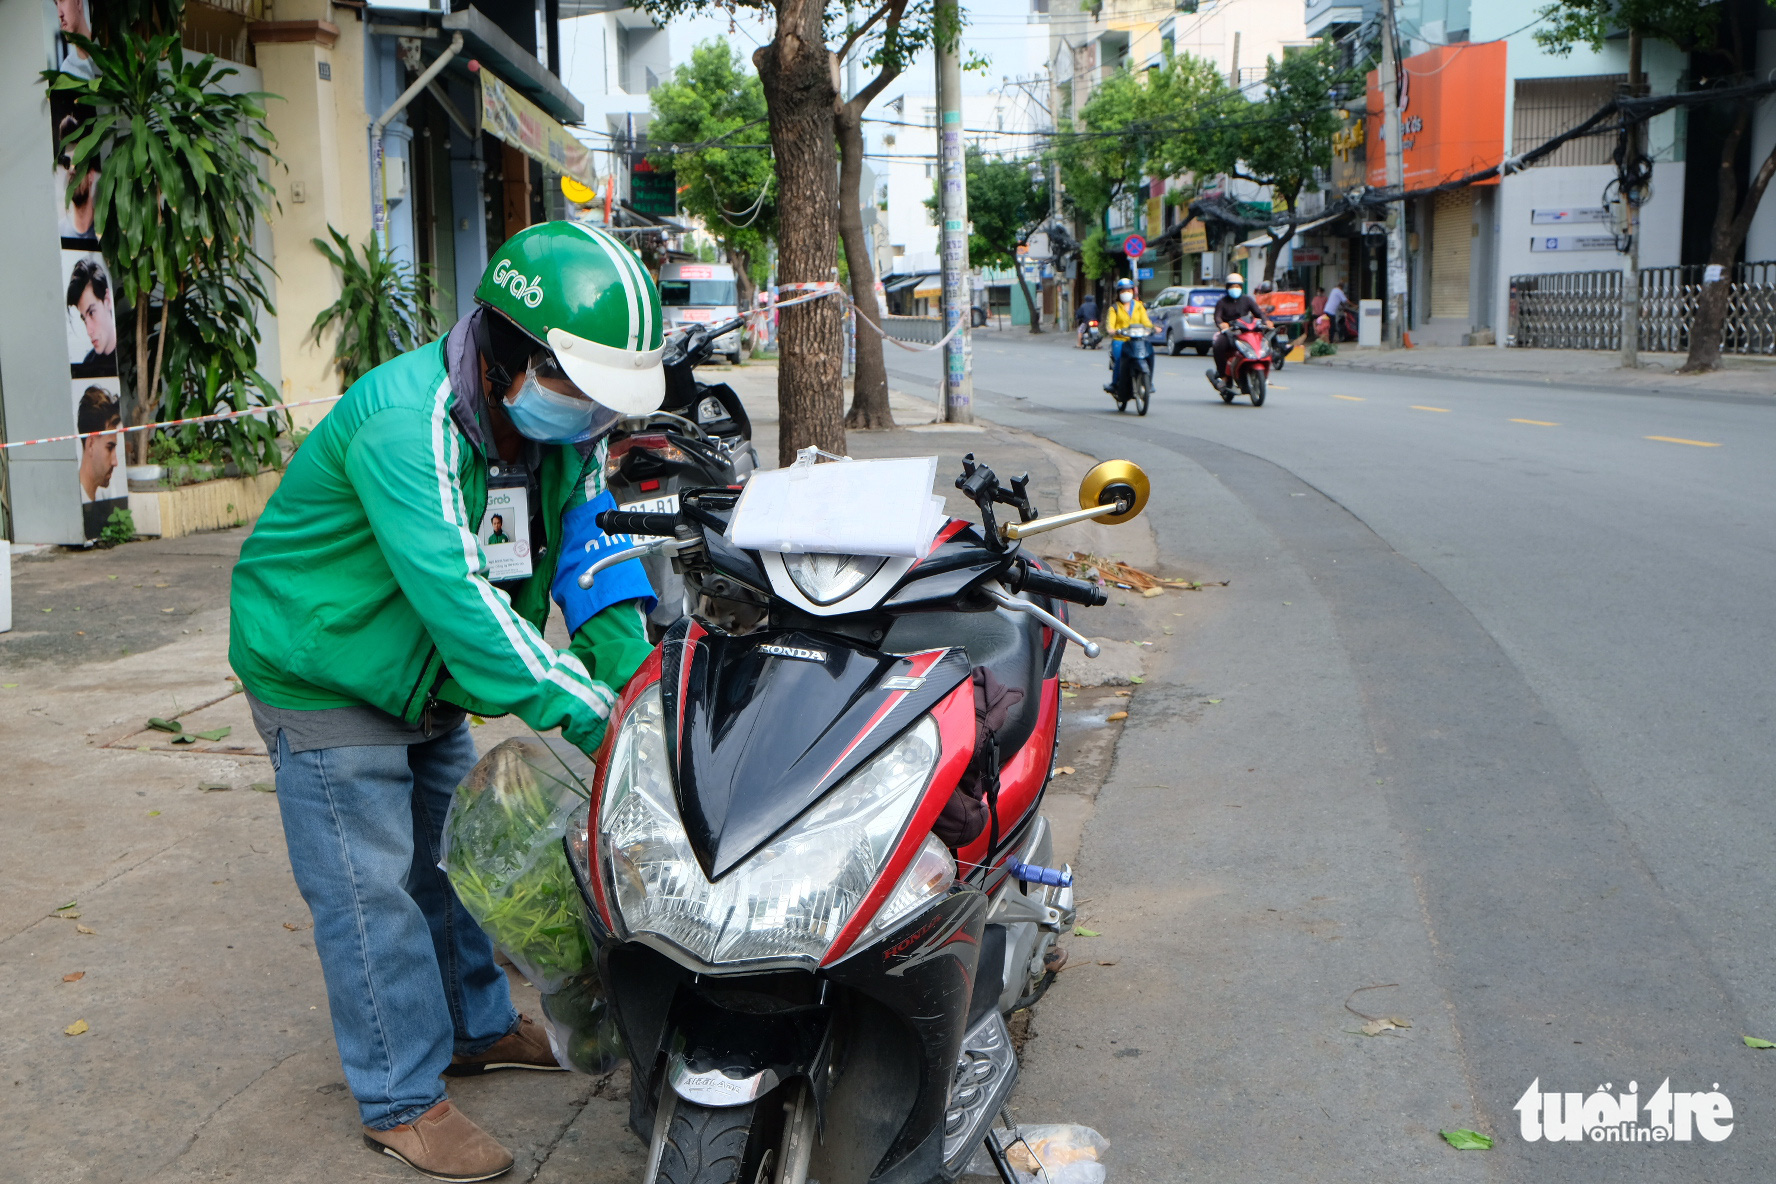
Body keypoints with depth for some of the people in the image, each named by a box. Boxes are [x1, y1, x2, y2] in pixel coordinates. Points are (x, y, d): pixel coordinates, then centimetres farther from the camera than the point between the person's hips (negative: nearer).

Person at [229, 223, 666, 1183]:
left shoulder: (560, 424, -7)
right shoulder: (408, 420, -34)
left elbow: (588, 555, -8)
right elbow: (458, 596, -41)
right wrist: (592, 717, -43)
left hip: (427, 680, 8)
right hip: (325, 676, -8)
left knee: (444, 859, 20)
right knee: (371, 888, -2)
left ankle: (479, 1027, 37)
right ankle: (403, 1103, 11)